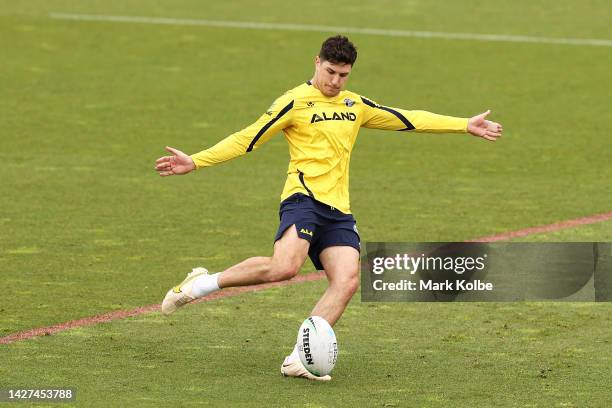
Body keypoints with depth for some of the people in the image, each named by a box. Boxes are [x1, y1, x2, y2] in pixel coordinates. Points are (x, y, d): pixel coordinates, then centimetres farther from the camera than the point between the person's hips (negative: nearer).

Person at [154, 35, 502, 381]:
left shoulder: (356, 106, 20)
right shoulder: (296, 102, 1)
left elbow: (410, 120, 26)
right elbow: (248, 139, -1)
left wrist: (466, 125, 25)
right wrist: (195, 162, -9)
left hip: (339, 210, 6)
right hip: (304, 197, -6)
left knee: (347, 281, -16)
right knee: (285, 267, -31)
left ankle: (299, 359, -17)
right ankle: (205, 283, -12)